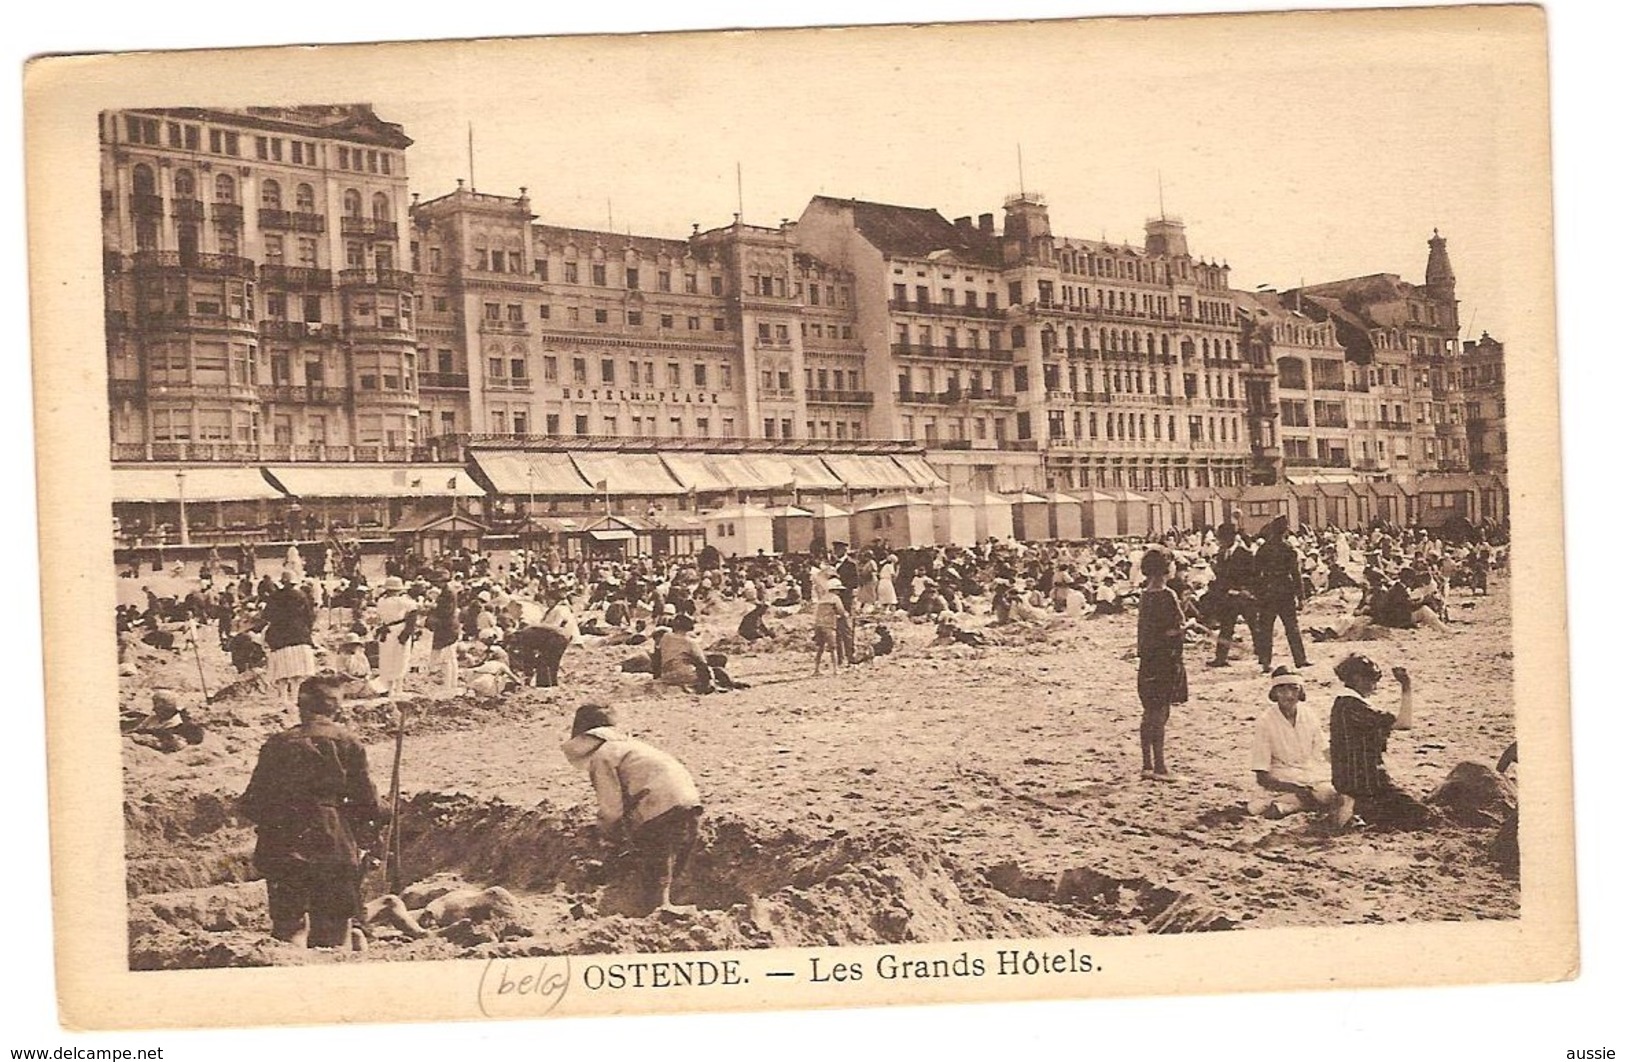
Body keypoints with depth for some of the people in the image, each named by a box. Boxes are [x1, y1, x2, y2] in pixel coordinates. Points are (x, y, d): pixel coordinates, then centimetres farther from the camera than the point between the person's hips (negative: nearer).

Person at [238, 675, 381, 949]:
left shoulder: (278, 745, -2)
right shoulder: (349, 744, -1)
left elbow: (252, 805, 0)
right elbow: (367, 802, 0)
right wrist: (367, 837, 16)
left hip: (285, 851, -1)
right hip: (336, 849, 1)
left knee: (290, 925, 4)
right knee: (332, 933, 8)